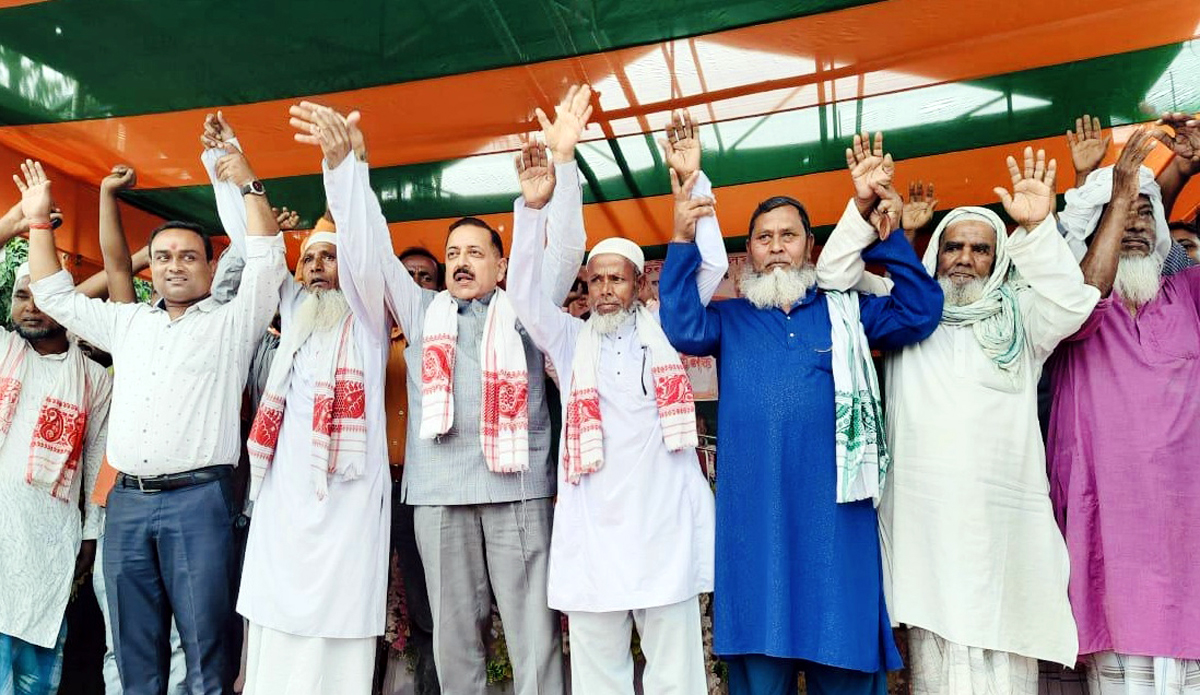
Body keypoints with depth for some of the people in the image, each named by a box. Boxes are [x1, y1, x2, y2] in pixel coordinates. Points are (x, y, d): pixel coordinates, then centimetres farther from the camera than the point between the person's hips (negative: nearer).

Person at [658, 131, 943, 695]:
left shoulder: (846, 310, 12)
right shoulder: (731, 320, 11)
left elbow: (919, 314, -1)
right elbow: (683, 328, -8)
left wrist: (883, 233, -9)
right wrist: (685, 237, -15)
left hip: (834, 514, 0)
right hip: (754, 516, 0)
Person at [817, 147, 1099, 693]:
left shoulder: (1019, 317, 15)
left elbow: (1071, 303, -5)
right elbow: (834, 276, 7)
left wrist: (1037, 229, -16)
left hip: (1005, 520, 1)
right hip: (924, 519, 0)